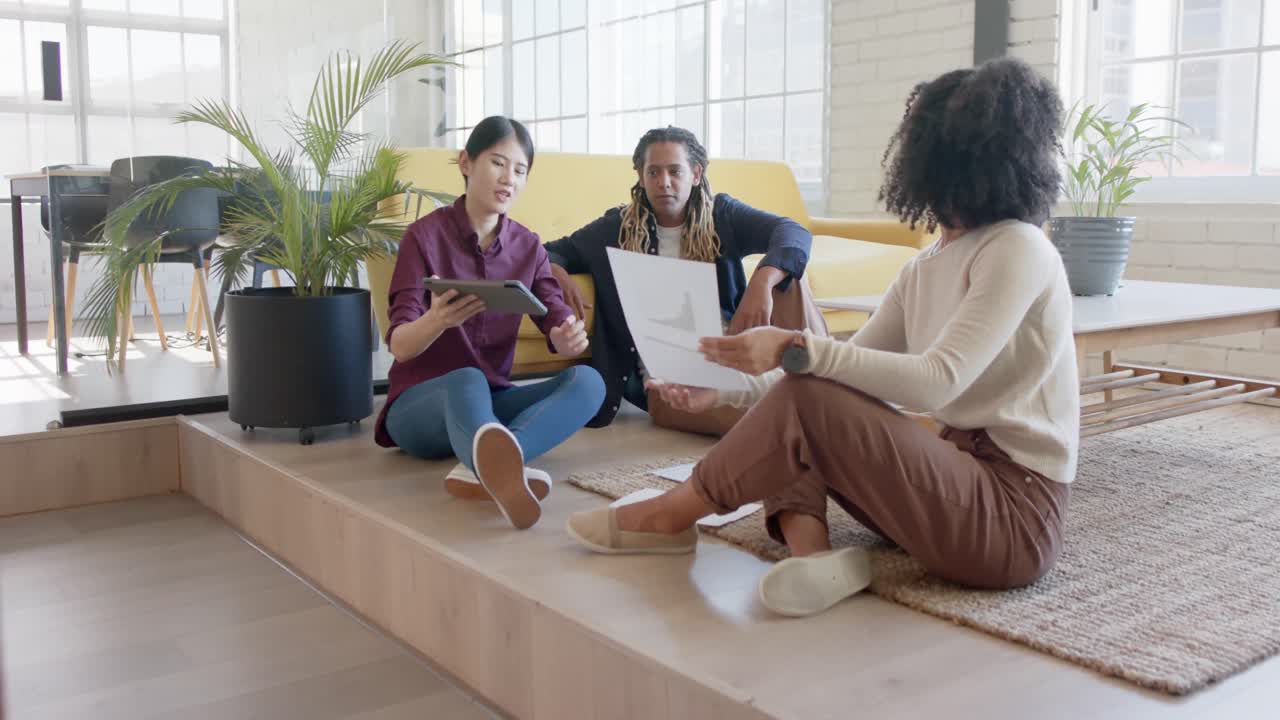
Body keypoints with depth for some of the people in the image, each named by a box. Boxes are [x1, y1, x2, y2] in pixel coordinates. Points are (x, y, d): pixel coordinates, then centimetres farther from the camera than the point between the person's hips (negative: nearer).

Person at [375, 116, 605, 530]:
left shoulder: (527, 246, 7)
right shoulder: (425, 235, -7)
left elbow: (559, 327, -3)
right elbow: (400, 345, -15)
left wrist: (570, 339, -29)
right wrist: (437, 320, -39)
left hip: (493, 401, 5)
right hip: (420, 404, -4)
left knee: (587, 381, -23)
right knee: (467, 380, -39)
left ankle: (486, 467, -48)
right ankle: (502, 468, -73)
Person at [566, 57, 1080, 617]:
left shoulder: (1018, 250, -13)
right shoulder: (924, 269, 12)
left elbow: (936, 381, -25)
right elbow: (849, 368, 8)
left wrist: (797, 352, -31)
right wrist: (727, 388, -3)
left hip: (1013, 514, -8)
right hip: (959, 477, 8)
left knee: (808, 401, -22)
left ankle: (671, 516, -1)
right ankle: (810, 547, -19)